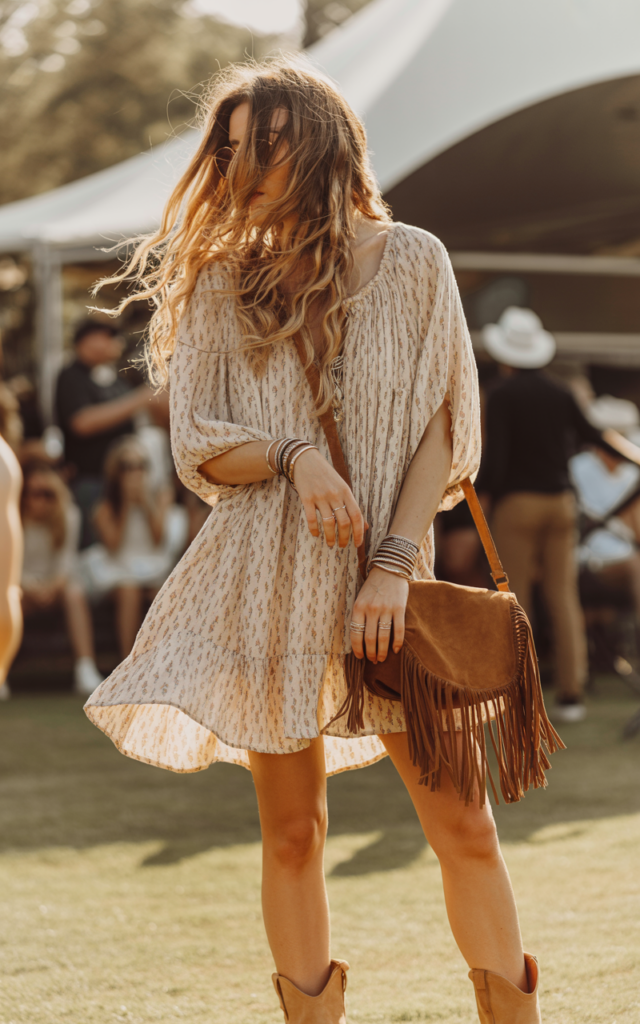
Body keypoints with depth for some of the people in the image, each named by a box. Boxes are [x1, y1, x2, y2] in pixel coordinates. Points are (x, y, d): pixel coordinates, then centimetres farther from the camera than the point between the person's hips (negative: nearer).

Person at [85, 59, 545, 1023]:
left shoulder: (410, 261, 2)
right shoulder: (221, 282, 5)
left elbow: (445, 429, -1)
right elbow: (196, 447, 3)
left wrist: (394, 563, -12)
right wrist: (296, 455, -16)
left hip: (385, 579, -1)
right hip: (265, 581, 1)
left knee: (463, 825, -5)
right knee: (292, 833, 4)